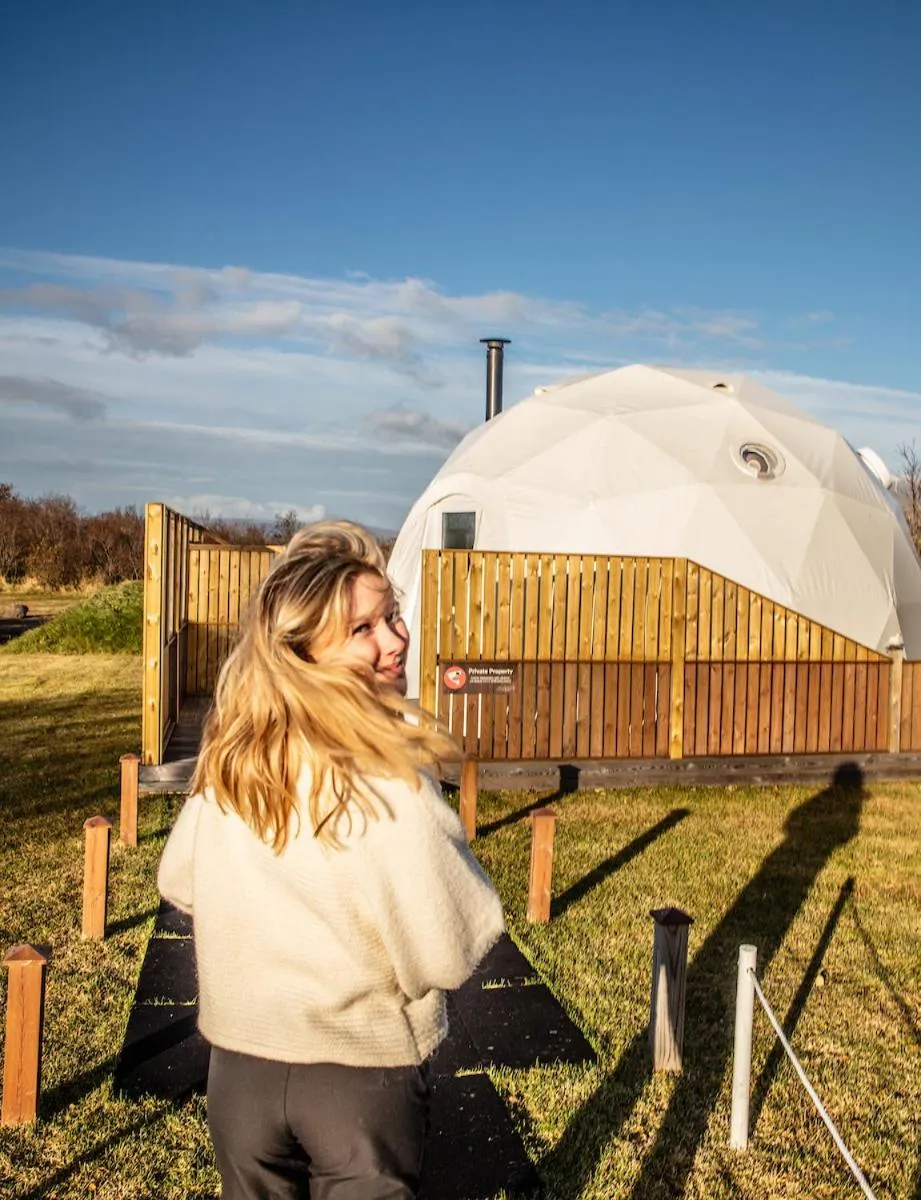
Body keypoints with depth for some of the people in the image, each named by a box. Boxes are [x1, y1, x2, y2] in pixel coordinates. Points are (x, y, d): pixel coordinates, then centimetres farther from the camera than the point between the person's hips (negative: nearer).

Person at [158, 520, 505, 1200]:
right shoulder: (391, 788, -26)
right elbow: (450, 957, -20)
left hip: (239, 1067, 6)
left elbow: (179, 886, 6)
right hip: (361, 1075, -5)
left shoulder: (226, 759, -8)